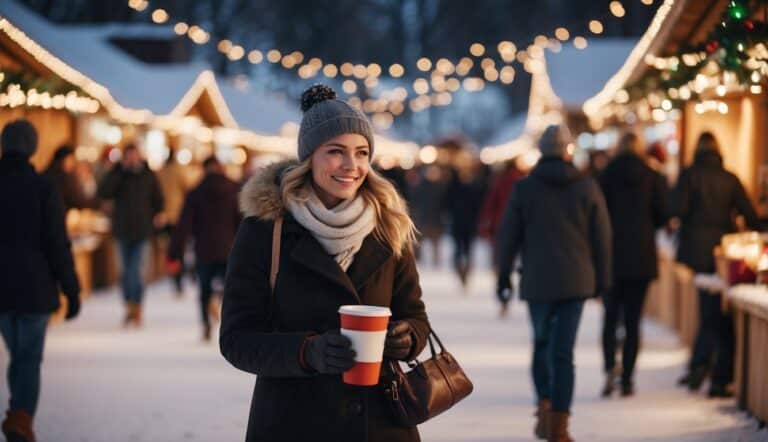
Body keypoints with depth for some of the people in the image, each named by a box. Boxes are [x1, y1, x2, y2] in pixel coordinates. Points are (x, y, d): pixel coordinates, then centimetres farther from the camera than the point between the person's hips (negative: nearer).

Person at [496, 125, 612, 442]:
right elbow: (602, 237, 3)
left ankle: (544, 407, 2)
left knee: (541, 344, 18)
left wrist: (504, 275, 11)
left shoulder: (524, 188, -2)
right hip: (576, 281, 0)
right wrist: (602, 279, 12)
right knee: (564, 350, 1)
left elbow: (508, 235, 0)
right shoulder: (587, 188, 0)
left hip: (537, 281, 0)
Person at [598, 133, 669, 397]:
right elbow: (663, 215, 1)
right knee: (632, 320, 6)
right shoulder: (653, 177, -1)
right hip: (642, 256, 1)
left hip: (612, 254, -1)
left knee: (610, 316, 9)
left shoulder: (606, 176, -3)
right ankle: (627, 380, 4)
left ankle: (610, 368, -12)